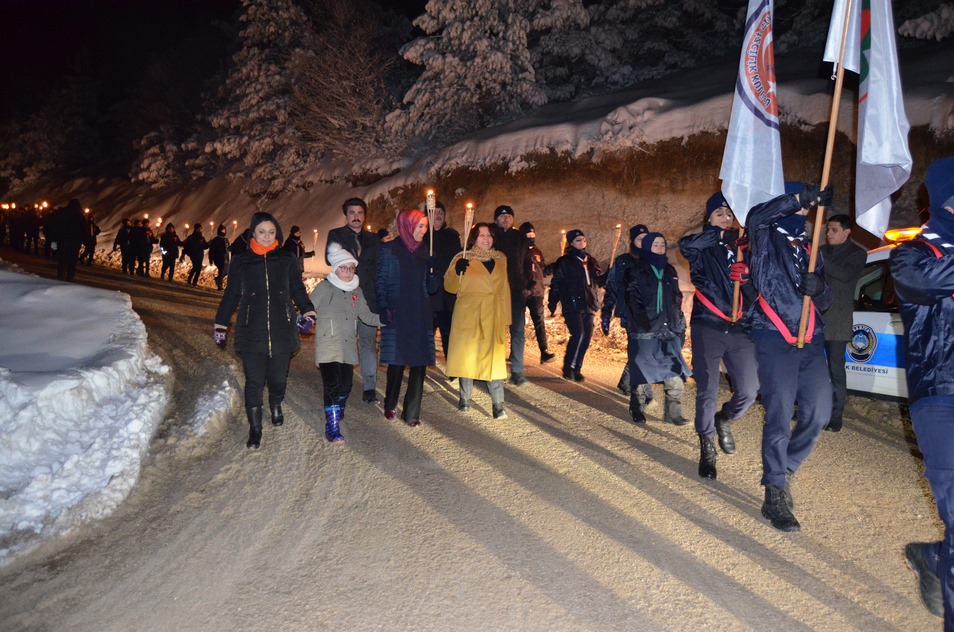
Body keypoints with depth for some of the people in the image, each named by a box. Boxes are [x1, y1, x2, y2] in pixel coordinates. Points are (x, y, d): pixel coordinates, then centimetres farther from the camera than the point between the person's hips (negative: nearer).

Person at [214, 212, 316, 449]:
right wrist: (220, 325, 12)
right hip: (251, 332, 0)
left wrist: (307, 312, -5)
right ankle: (255, 429, 13)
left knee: (278, 378, 5)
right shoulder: (241, 261, 7)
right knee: (254, 382, -1)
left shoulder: (286, 259, 8)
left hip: (282, 330, 1)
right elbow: (231, 295, 13)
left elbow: (298, 289, 12)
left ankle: (276, 405, 38)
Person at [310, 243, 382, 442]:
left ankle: (337, 410, 40)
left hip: (349, 346, 5)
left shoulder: (356, 291, 12)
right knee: (332, 383, -14)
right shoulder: (323, 288, -3)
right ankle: (332, 426, -7)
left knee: (346, 382, 11)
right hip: (328, 345, -5)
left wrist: (383, 319, -4)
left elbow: (366, 315, 11)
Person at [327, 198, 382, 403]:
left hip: (369, 299, 1)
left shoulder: (373, 239, 16)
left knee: (369, 341, 0)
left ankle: (370, 387, 3)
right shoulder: (336, 235, 10)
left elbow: (379, 267, 10)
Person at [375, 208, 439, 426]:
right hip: (397, 314, -4)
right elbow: (381, 283, -1)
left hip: (421, 314, 4)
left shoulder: (423, 251, 13)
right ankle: (390, 406, 22)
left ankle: (412, 413, 10)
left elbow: (430, 287, 11)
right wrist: (383, 308, -15)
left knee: (419, 363, 0)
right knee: (397, 362, -1)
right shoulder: (389, 249, 2)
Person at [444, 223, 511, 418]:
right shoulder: (463, 259, 1)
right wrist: (457, 272, -25)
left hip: (493, 316, 2)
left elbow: (504, 290, 14)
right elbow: (450, 287, -5)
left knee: (494, 358, -3)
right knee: (466, 356, 4)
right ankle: (465, 399, 18)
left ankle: (498, 404, -2)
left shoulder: (500, 259, 12)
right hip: (468, 315, -2)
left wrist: (506, 317, 11)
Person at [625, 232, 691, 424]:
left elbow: (677, 300, 21)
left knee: (676, 373, -5)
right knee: (642, 372, 1)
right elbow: (633, 297, -6)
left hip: (668, 331, 4)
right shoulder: (638, 271, 3)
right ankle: (637, 411, 15)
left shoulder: (670, 271, 18)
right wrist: (642, 318, -20)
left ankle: (673, 413, 3)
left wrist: (680, 325, 14)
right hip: (644, 331, -4)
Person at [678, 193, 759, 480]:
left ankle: (724, 420, 31)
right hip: (707, 328, -3)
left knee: (749, 391, -1)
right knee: (707, 392, -2)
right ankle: (706, 448, 16)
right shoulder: (703, 250, 4)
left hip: (740, 329, 3)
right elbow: (685, 245, -20)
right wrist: (720, 234, -20)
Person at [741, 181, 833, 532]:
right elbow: (756, 217, -20)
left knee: (819, 412, 1)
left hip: (811, 341, 6)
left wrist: (819, 288, -7)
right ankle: (775, 495, -3)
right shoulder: (766, 241, 4)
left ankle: (785, 469, 23)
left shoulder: (811, 251, 20)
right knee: (780, 415, -10)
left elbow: (825, 302, 16)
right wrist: (804, 195, -17)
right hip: (774, 338, -6)